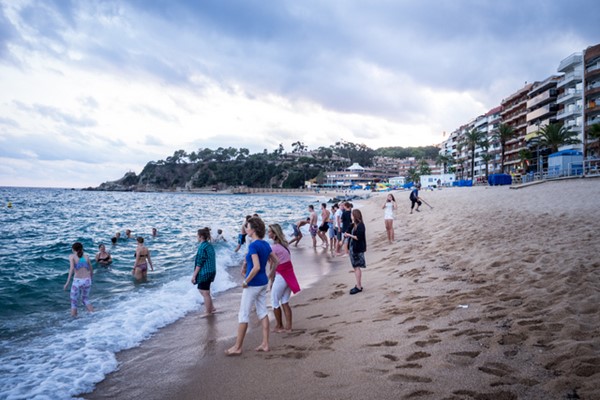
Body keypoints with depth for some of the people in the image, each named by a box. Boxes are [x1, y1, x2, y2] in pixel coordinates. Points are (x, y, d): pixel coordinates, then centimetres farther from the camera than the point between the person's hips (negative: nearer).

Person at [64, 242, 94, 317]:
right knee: (85, 300, 23)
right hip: (87, 280, 4)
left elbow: (72, 268, -16)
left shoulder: (72, 256, 1)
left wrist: (67, 282, -17)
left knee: (74, 303, 13)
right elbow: (91, 270, 17)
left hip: (77, 281, -4)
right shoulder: (86, 256, 11)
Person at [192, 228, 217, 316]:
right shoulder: (210, 245, 9)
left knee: (205, 293, 2)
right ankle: (211, 307, 27)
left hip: (204, 273, -10)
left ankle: (208, 313, 13)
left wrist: (194, 275, -14)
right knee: (201, 289, 23)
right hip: (211, 272, 10)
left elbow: (199, 263, -19)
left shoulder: (202, 247, -19)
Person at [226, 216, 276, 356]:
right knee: (262, 312, 15)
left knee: (243, 314, 3)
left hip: (253, 284, -8)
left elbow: (256, 267, -29)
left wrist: (245, 281, -18)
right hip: (264, 282, 8)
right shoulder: (266, 244, 4)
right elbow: (275, 261, 14)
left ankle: (237, 347, 13)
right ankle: (265, 344, 20)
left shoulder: (253, 246, -21)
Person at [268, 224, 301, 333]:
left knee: (275, 302, 11)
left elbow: (272, 266, -9)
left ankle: (279, 326, 19)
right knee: (285, 302, 15)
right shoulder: (285, 244, 7)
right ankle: (288, 327, 17)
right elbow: (286, 261, 8)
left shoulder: (273, 247, -15)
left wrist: (271, 281, 0)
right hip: (290, 275, 7)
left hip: (280, 276, -7)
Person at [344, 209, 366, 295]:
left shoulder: (360, 225, -15)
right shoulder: (355, 225, 11)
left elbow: (358, 237, -21)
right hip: (353, 248, 9)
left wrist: (349, 235, -13)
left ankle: (359, 287, 1)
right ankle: (359, 285, 20)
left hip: (358, 249, -9)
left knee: (357, 267, -5)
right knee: (356, 267, 12)